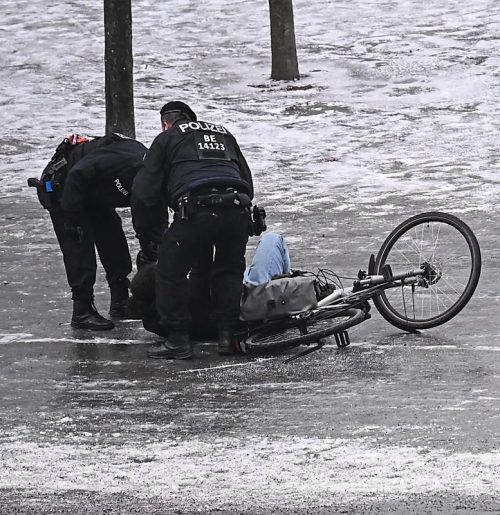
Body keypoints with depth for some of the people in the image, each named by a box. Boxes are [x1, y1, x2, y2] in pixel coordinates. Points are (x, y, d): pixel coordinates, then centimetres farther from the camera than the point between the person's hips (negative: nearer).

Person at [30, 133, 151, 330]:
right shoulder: (122, 160, -35)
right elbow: (78, 175, -33)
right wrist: (73, 218, -27)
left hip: (93, 194, 9)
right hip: (61, 186, -9)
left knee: (115, 243, 9)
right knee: (79, 247, -13)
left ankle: (120, 303, 22)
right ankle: (82, 312, -8)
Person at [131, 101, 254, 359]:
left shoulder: (166, 139, 18)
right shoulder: (224, 135, 33)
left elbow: (144, 192, 14)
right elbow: (247, 181, 32)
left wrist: (142, 232, 24)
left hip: (196, 211, -4)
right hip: (237, 210, 5)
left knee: (171, 271, 9)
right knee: (230, 271, 22)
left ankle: (178, 340, 6)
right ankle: (229, 335, 16)